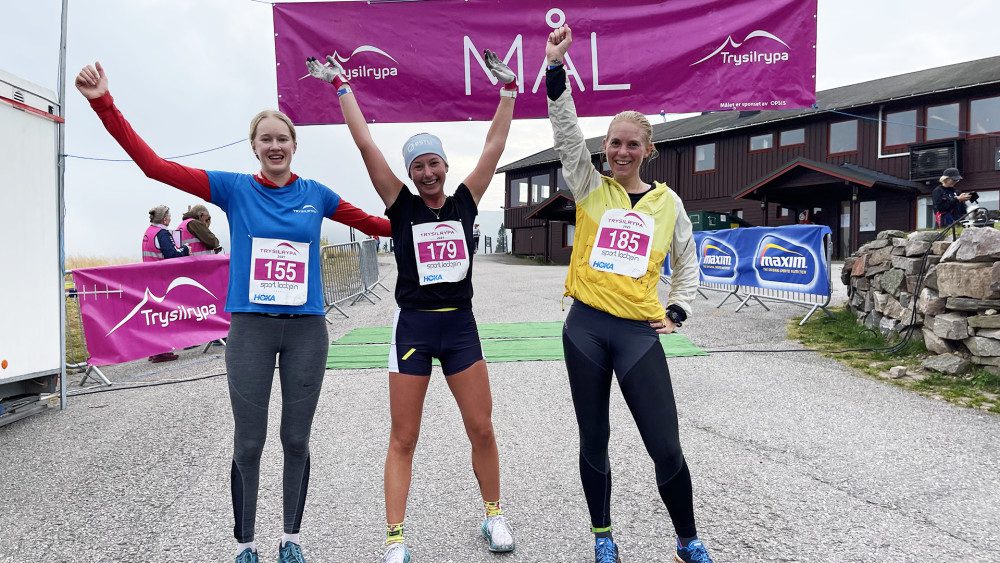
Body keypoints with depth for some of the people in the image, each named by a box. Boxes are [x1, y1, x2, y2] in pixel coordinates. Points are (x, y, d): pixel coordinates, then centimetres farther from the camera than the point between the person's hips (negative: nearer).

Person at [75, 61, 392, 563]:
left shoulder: (316, 195, 6)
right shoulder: (234, 189, 2)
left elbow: (374, 224, 17)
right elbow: (154, 165, -3)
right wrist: (104, 103, -9)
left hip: (307, 328, 1)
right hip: (251, 328, -1)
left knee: (296, 440, 11)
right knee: (249, 444, 7)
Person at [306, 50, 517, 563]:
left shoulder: (464, 202, 4)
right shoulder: (402, 205, -1)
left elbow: (495, 145, 5)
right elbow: (365, 144, -3)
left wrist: (508, 89, 7)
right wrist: (341, 85, 1)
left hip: (461, 326, 2)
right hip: (413, 326, -2)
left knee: (482, 429, 7)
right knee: (403, 439, 4)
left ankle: (493, 516, 27)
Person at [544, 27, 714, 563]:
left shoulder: (667, 202, 7)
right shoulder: (590, 189, 4)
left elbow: (687, 263, 20)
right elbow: (566, 131, -9)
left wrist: (676, 312, 8)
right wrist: (556, 66, -18)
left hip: (639, 332, 0)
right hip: (585, 328, 0)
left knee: (667, 449, 0)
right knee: (593, 441, 11)